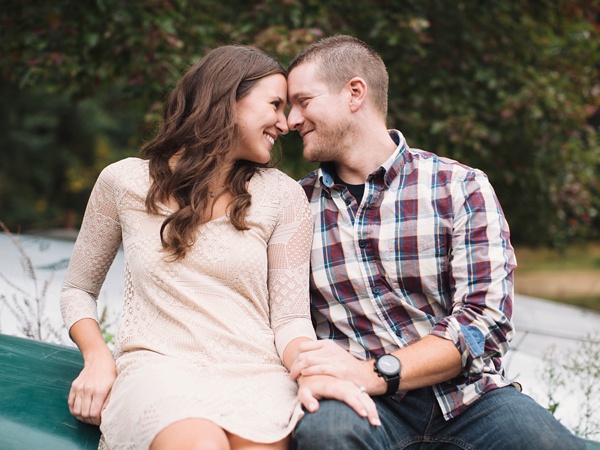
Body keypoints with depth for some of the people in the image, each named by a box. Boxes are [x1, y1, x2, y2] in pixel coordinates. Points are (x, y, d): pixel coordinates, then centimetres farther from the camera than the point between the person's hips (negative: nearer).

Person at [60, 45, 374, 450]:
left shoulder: (282, 196, 10)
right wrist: (98, 357, -1)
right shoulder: (124, 181, 9)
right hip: (158, 367, -1)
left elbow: (290, 318, 5)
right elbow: (78, 289, 19)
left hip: (257, 373, 1)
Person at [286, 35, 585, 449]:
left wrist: (375, 373, -20)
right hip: (361, 401, 0)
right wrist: (305, 371, -16)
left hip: (466, 397, 0)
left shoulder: (461, 188, 0)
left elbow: (485, 318, -9)